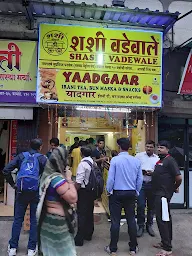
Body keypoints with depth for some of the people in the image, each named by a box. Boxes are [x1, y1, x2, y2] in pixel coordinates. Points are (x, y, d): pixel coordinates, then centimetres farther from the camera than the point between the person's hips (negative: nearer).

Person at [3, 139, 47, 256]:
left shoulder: (21, 156, 2)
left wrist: (12, 184, 5)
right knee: (34, 220, 11)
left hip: (21, 192, 2)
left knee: (18, 219, 14)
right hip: (36, 193, -2)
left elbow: (6, 170, -4)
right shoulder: (43, 158, -5)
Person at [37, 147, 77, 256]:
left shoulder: (48, 175, 5)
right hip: (56, 221, -9)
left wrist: (66, 178, 5)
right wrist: (69, 179, -18)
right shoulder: (58, 179, -25)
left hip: (47, 218, 9)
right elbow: (73, 198, -25)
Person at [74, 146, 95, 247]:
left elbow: (79, 181, -20)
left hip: (84, 191, -7)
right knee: (89, 213, 17)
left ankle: (79, 239, 8)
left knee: (81, 214, 1)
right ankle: (88, 234, 31)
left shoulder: (83, 164, -18)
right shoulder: (93, 163, 2)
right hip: (92, 190, 7)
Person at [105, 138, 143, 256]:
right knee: (131, 220, 13)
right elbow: (140, 179, 3)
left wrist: (109, 191, 3)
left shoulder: (115, 160, -14)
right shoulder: (136, 161, -2)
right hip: (131, 193, 4)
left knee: (115, 221, 6)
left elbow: (110, 178, -13)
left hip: (117, 193, -3)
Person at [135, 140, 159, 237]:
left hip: (152, 184, 2)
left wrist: (153, 173, -15)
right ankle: (141, 226, 13)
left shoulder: (157, 158, 7)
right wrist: (140, 171, -15)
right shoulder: (139, 155, 3)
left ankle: (149, 225, 29)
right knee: (141, 206, -3)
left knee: (151, 206, 11)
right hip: (141, 184, -2)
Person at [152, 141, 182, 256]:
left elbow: (179, 177, -21)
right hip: (159, 192, 10)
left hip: (164, 193, -10)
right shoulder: (160, 160, 12)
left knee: (162, 219, -6)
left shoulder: (170, 160, -16)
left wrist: (175, 187, -6)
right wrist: (151, 173, 8)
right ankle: (166, 242, 31)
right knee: (165, 218, 18)